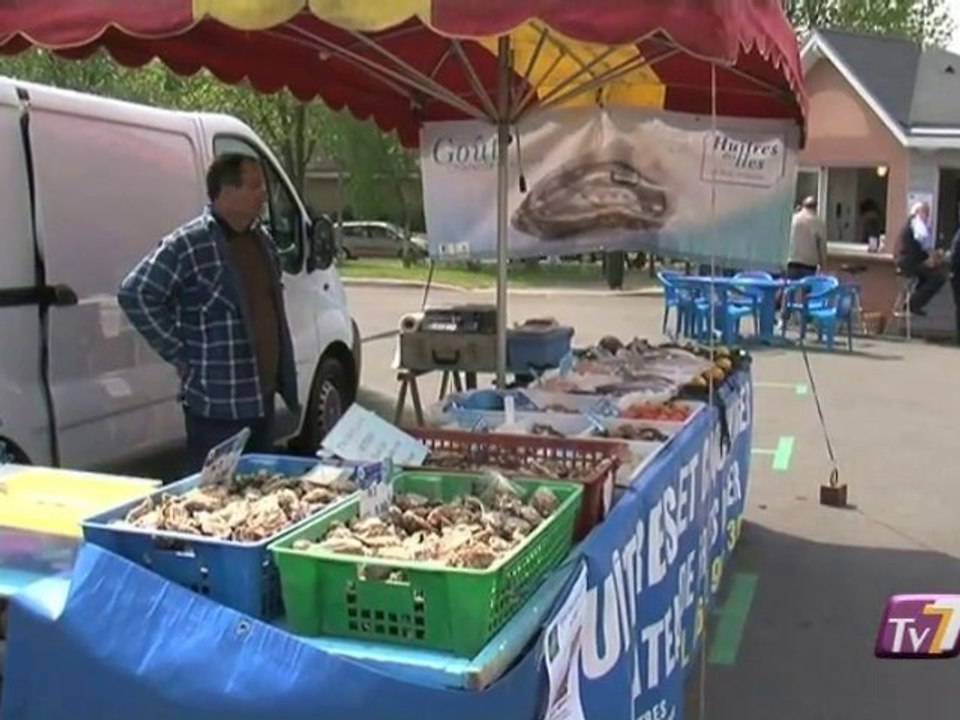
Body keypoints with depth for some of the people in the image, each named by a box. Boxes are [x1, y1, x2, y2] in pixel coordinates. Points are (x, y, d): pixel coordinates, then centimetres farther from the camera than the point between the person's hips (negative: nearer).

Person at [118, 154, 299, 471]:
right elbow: (135, 294, -17)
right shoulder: (188, 245, -15)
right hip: (217, 406, -8)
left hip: (263, 397, 8)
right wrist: (179, 354, -14)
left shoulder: (262, 240, 11)